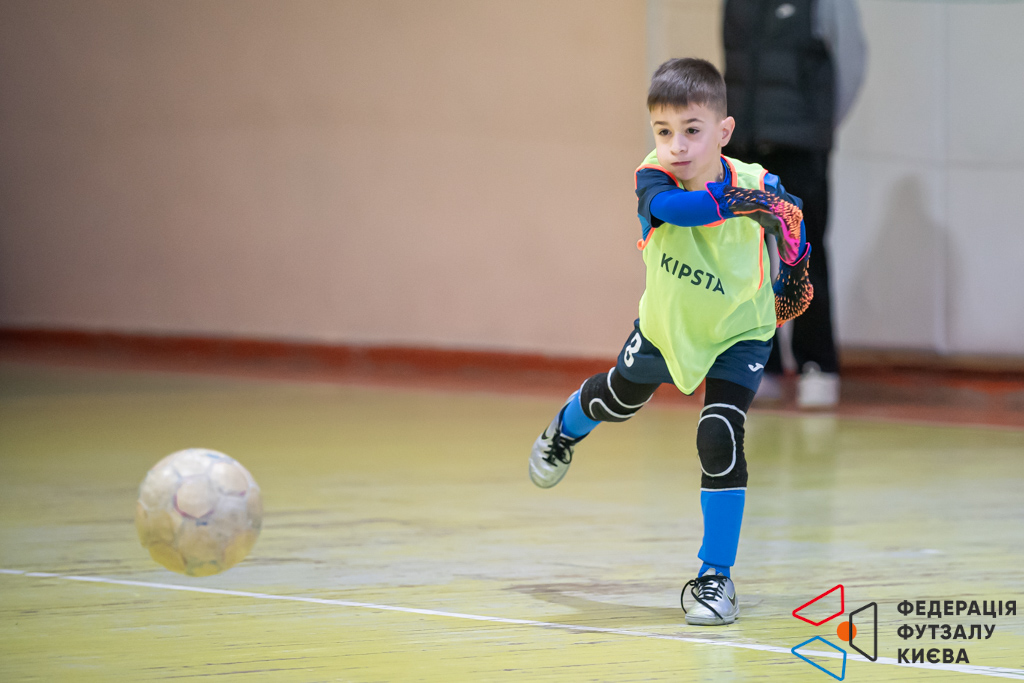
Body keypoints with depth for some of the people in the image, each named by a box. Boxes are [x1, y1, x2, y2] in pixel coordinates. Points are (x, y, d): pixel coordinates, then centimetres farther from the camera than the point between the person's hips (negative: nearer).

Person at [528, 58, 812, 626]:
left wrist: (795, 275, 4)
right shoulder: (655, 177, -30)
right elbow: (666, 206, -56)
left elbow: (790, 216, -2)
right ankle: (566, 429, 66)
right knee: (619, 399, 28)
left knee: (719, 441, -19)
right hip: (667, 325, 2)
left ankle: (716, 577, -6)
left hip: (740, 334, -2)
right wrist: (733, 204, -67)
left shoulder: (757, 184, -28)